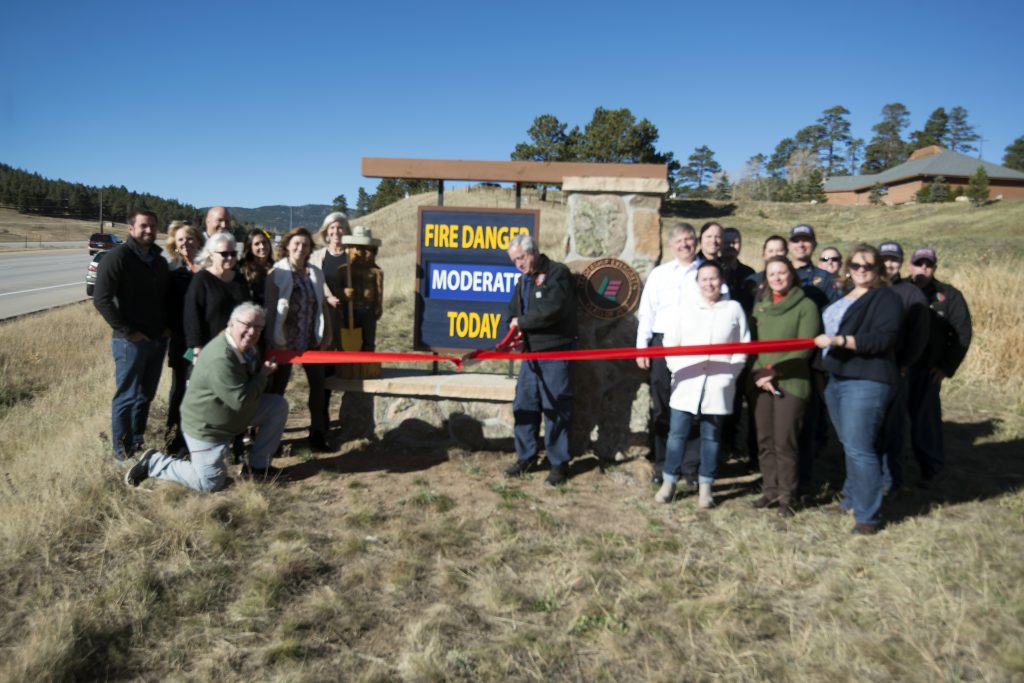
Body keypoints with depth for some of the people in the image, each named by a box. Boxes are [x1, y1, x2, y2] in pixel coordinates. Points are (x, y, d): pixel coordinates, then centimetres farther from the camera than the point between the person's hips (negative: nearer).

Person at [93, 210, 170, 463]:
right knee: (127, 397, 0)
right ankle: (122, 451, 10)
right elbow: (101, 299, -17)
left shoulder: (160, 261, 12)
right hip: (130, 341, -7)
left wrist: (167, 326, 8)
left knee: (146, 395, 14)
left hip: (158, 340, 7)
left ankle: (137, 444, 27)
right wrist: (127, 331, -17)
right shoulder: (117, 258, -11)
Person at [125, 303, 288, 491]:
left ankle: (257, 466, 8)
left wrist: (264, 371, -3)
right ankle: (154, 463, 12)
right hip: (206, 426, -9)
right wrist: (264, 375, -20)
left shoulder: (246, 347, -1)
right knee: (209, 483, -7)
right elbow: (240, 400, -31)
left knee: (279, 405, -1)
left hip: (234, 414, 9)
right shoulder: (220, 358, -33)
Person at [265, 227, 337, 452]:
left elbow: (322, 305, 10)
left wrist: (326, 334, 5)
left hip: (311, 340, 4)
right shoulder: (277, 273, -7)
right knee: (278, 387, 7)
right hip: (285, 341, -4)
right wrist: (273, 340, -12)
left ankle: (318, 435, 16)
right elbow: (270, 308, -8)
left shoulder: (316, 273, 5)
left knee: (318, 384, 5)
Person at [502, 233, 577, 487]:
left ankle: (559, 463, 9)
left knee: (555, 408, -2)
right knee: (524, 405, 10)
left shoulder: (557, 273, -9)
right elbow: (514, 310, 20)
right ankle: (525, 457, 23)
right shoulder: (524, 280, 18)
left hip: (555, 352, -8)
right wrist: (515, 329, -2)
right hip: (530, 351, 8)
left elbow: (551, 310, -22)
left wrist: (522, 322, -10)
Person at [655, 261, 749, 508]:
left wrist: (729, 374, -5)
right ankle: (669, 481, 15)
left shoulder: (734, 309, 4)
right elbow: (670, 343, 8)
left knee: (711, 436, 9)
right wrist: (677, 370, -3)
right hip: (686, 385, 1)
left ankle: (705, 486, 19)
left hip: (717, 386, 0)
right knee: (677, 433, 3)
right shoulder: (685, 309, 6)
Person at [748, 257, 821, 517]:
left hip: (791, 382, -4)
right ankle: (770, 490, 19)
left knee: (784, 442, -5)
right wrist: (760, 373, -5)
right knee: (764, 441, 8)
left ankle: (787, 495, 7)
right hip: (759, 382, 5)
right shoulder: (760, 306, 13)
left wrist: (774, 370, -12)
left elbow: (805, 348, -8)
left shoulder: (806, 306, -2)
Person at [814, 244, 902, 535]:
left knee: (859, 449, -10)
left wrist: (838, 340, -27)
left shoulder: (886, 299, -7)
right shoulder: (843, 297, 19)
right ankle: (852, 500, 29)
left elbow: (881, 339, -20)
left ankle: (868, 516, -1)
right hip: (836, 380, 8)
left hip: (866, 382, -8)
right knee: (850, 446, 16)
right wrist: (823, 369, 26)